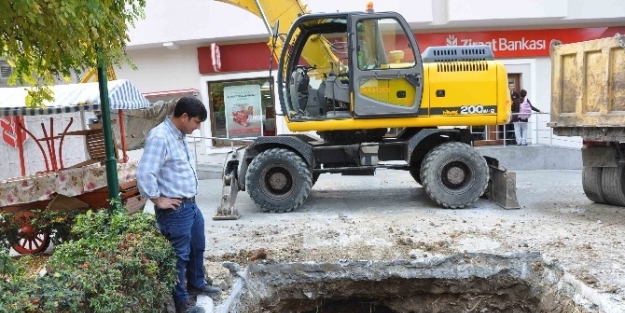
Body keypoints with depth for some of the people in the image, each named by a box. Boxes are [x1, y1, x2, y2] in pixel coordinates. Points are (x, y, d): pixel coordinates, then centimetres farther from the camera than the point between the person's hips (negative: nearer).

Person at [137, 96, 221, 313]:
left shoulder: (180, 135, 9)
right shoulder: (160, 137, -21)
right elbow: (144, 174, -28)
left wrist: (191, 201, 15)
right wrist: (158, 200, -17)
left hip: (192, 205, 9)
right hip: (175, 210, -9)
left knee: (198, 247, 25)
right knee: (179, 256, 5)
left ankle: (197, 283, 47)